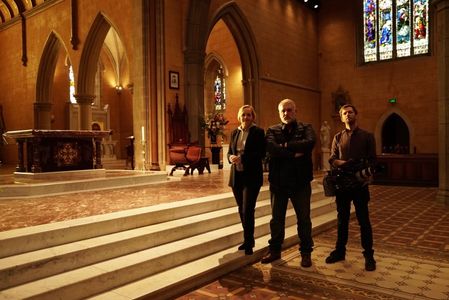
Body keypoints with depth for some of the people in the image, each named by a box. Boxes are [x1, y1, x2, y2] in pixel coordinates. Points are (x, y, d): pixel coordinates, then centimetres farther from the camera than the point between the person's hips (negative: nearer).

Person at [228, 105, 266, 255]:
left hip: (252, 176, -5)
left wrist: (242, 158, -21)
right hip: (236, 176, 6)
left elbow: (261, 153, -12)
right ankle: (248, 240, 28)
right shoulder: (234, 133, 12)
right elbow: (229, 152, 14)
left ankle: (248, 243, 8)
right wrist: (231, 157, -9)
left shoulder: (258, 132, -4)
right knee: (242, 210, 12)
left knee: (247, 210, -7)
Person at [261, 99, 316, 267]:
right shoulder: (272, 131, 3)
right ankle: (275, 250, 30)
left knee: (304, 219, 10)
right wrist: (294, 153, -20)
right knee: (276, 219, 13)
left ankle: (306, 252, 26)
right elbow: (271, 148, -18)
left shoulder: (305, 128, 2)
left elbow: (310, 142, -21)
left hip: (300, 182, -1)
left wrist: (286, 146, -18)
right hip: (278, 182, 1)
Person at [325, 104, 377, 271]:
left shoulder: (367, 136, 3)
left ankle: (369, 256, 13)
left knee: (363, 220, 3)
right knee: (342, 219, 12)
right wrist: (343, 163, -19)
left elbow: (372, 160, -1)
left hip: (360, 183, -2)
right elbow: (332, 159, 2)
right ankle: (339, 251, 24)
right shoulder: (338, 137, 9)